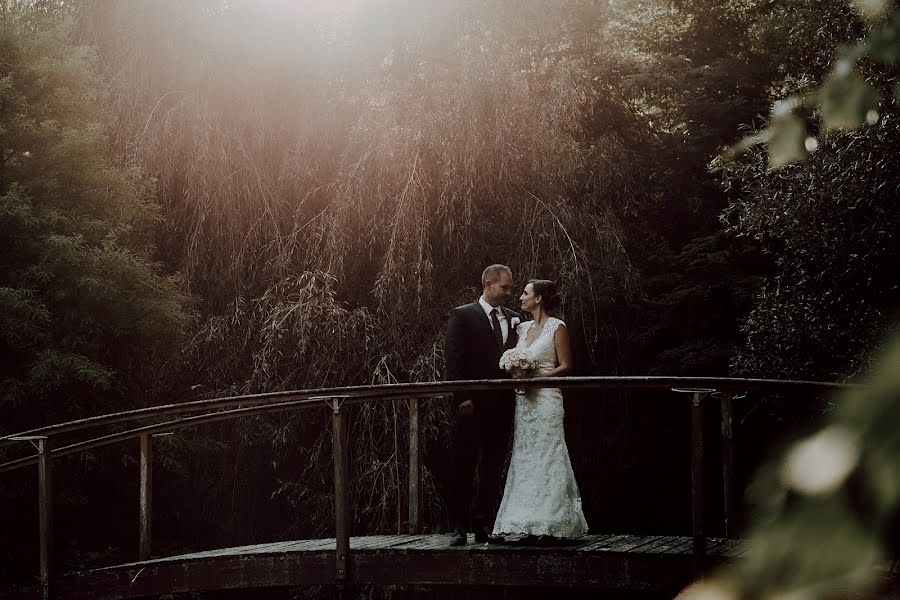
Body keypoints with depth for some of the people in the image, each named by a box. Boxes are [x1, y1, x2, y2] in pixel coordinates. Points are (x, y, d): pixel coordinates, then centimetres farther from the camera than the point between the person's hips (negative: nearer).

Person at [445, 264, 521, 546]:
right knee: (464, 464, -1)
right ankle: (459, 527, 3)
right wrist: (462, 397, -14)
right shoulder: (463, 316, -1)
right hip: (473, 404, -5)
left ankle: (483, 525, 11)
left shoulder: (513, 319, 14)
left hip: (502, 404, 5)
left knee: (493, 467, 6)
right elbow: (454, 360, -7)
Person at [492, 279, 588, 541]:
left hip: (546, 399, -7)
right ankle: (526, 525, 5)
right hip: (523, 401, 7)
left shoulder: (557, 327, -4)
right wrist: (516, 373, -2)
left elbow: (566, 366, -7)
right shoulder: (522, 328, 16)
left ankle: (549, 523, -5)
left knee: (546, 458, -7)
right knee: (524, 459, 4)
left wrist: (534, 376, -16)